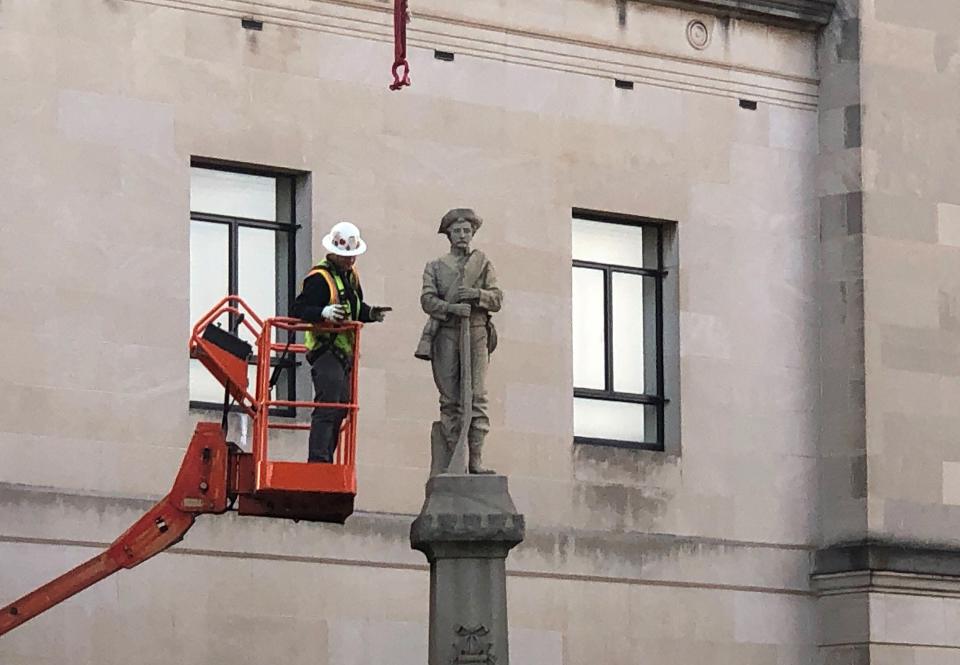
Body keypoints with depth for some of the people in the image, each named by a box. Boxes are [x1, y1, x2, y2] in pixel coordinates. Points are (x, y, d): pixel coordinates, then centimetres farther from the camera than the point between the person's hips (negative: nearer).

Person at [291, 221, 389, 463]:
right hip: (326, 352, -10)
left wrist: (371, 313, 7)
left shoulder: (351, 275, 16)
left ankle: (326, 461, 16)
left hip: (345, 353, 10)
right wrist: (323, 312, -35)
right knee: (327, 406, -18)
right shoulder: (320, 278, -13)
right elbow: (297, 310, -19)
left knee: (341, 408, 11)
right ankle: (318, 461, -22)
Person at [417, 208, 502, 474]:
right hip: (445, 335, 0)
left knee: (477, 397, -10)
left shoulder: (483, 263, 19)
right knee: (450, 400, -4)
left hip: (476, 334, 0)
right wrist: (452, 307, -16)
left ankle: (475, 458, -12)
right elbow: (427, 300, 2)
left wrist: (477, 294, -10)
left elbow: (497, 299, 10)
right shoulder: (435, 266, 17)